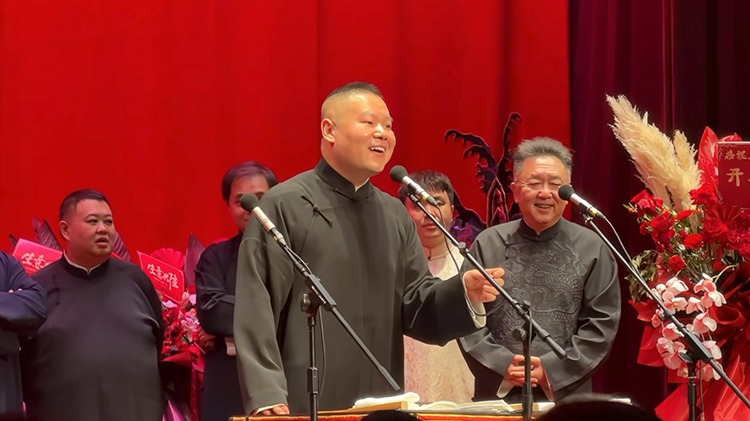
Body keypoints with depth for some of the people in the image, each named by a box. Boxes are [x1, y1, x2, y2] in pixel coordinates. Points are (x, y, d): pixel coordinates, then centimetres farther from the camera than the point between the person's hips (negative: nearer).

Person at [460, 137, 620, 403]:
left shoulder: (592, 249, 2)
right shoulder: (488, 245, 4)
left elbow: (601, 324, -2)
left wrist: (551, 369, -12)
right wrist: (503, 365, -12)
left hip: (567, 395, 0)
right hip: (497, 393, 1)